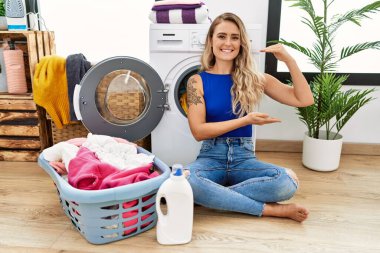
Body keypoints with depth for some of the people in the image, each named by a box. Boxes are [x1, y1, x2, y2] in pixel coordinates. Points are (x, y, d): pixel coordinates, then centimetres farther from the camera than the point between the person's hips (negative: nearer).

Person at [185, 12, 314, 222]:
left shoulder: (253, 79, 4)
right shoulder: (197, 81, -1)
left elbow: (304, 100, 1)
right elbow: (198, 131, -9)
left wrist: (288, 60, -10)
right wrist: (245, 120, -17)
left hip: (244, 157, 2)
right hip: (211, 157, -1)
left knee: (288, 181, -28)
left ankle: (212, 195, -14)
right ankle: (268, 208, -20)